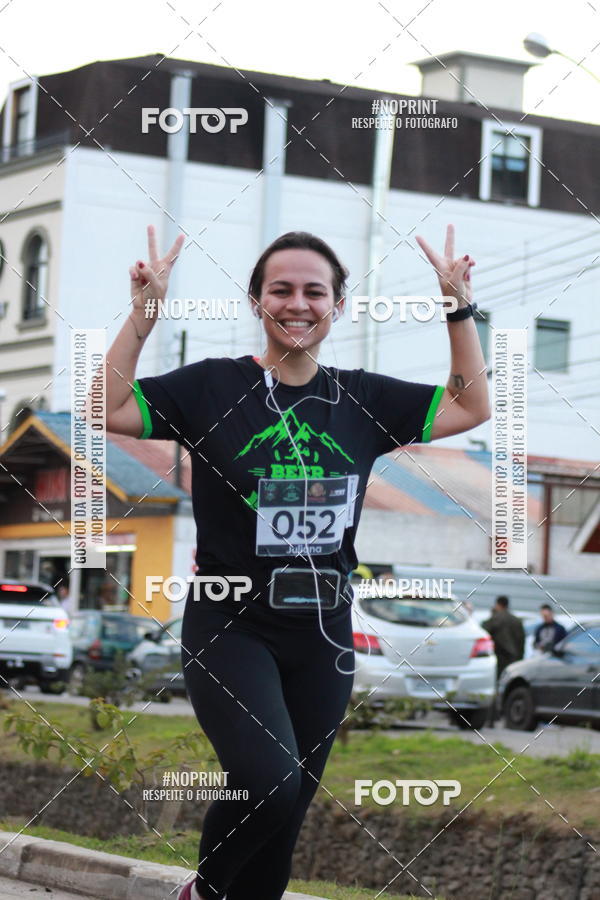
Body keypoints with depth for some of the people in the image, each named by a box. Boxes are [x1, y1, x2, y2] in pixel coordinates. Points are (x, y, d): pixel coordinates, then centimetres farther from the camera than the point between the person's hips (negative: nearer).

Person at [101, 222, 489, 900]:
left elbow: (470, 408, 13)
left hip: (322, 636, 4)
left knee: (285, 817, 9)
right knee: (270, 784, -26)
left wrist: (459, 311, 4)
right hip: (231, 627, -4)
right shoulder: (215, 386, -4)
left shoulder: (361, 398, 6)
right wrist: (143, 315, -19)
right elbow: (106, 411, -12)